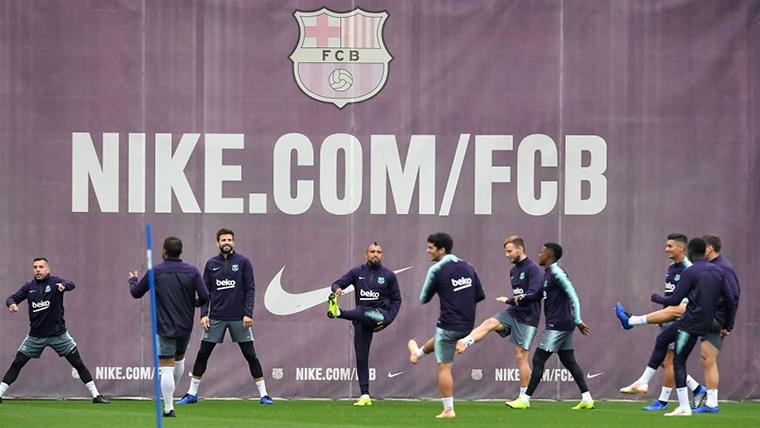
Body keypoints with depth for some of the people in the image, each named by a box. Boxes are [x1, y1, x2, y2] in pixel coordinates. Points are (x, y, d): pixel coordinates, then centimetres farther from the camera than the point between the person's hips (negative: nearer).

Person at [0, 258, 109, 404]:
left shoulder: (55, 282, -7)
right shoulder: (29, 287, 3)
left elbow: (71, 285, -26)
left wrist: (63, 286, -51)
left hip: (58, 334, -2)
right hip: (36, 336, 2)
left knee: (78, 364, -1)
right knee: (16, 364, -1)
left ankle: (96, 396, 7)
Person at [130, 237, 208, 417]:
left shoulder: (155, 272, -6)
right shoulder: (191, 272, -3)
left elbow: (136, 293, 6)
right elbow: (204, 296, -10)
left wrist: (133, 280, 28)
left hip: (165, 328, -3)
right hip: (185, 327, 3)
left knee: (166, 367, -4)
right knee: (179, 360, 26)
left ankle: (168, 408, -8)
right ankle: (170, 394, 42)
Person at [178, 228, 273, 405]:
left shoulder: (243, 262, -1)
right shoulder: (211, 264, 6)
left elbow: (250, 289, -2)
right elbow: (205, 291, 8)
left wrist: (248, 313, -10)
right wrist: (204, 314, -2)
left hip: (239, 318, -2)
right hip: (216, 317, 2)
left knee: (251, 355, 0)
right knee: (202, 355, 2)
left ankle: (263, 394, 6)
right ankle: (192, 393, 11)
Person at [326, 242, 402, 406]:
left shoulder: (388, 275, 4)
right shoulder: (357, 272, 9)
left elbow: (396, 300, 7)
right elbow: (337, 283, 7)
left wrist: (388, 320, -6)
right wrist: (337, 289, -20)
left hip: (380, 314, -3)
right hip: (362, 319, 3)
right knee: (361, 357, -3)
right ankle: (365, 395, -1)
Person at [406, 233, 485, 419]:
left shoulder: (436, 270, -13)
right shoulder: (467, 267, 4)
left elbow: (424, 299, -5)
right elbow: (480, 295, 10)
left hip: (449, 325, -7)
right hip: (468, 325, 7)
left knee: (444, 367, 2)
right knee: (440, 338, 36)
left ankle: (448, 410, 3)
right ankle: (418, 352, 64)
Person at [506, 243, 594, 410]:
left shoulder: (556, 273, -15)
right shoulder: (547, 274, 14)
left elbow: (573, 296, -16)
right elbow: (541, 294, 24)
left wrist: (578, 321, -16)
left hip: (557, 324, -10)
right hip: (564, 325, 10)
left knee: (538, 360, -6)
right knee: (568, 361, 10)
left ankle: (525, 399, -3)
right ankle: (587, 398, 9)